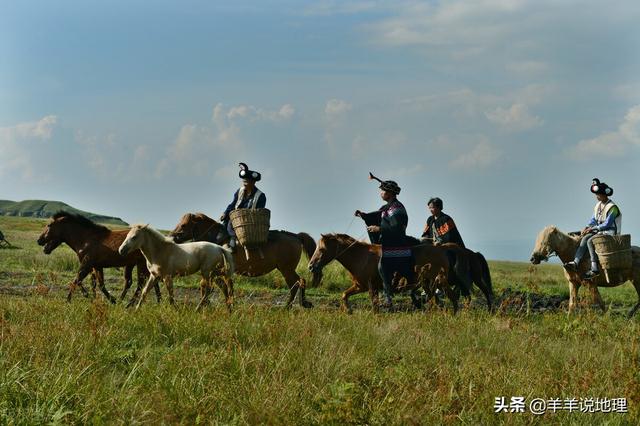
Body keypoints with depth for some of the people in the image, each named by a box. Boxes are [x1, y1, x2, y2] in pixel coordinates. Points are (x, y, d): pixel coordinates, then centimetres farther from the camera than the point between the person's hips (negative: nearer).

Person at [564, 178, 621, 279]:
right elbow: (594, 219, 18)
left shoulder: (612, 207, -13)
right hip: (600, 230, 8)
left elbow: (607, 224, -17)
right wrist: (587, 227, -1)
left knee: (590, 241, -29)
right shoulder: (598, 205, 13)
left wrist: (593, 228, -15)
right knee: (585, 238, -20)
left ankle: (595, 269, -35)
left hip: (610, 232, -8)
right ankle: (576, 263, -35)